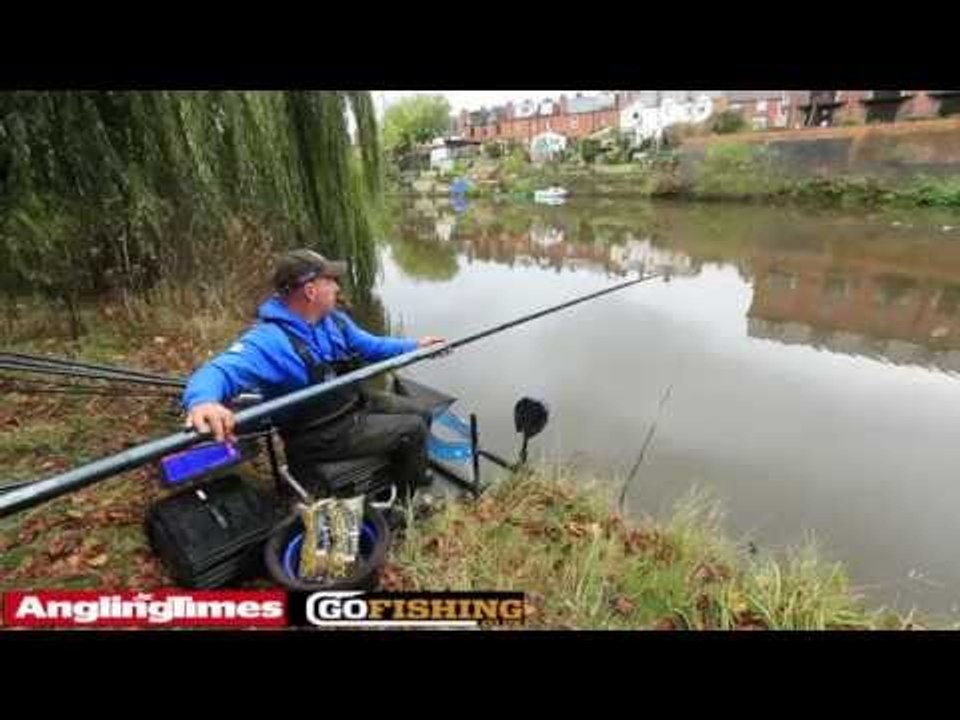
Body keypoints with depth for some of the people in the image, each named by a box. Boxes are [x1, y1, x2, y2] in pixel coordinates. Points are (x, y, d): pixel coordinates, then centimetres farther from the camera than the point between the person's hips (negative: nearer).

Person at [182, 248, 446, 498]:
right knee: (412, 429, -11)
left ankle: (410, 478, 38)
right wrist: (202, 401, -65)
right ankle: (411, 502, 16)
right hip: (322, 433, -8)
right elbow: (219, 371, -42)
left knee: (420, 413, 12)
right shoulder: (268, 340, -28)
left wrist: (414, 345, 7)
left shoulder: (333, 319, -1)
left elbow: (370, 346, 13)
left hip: (355, 402, 9)